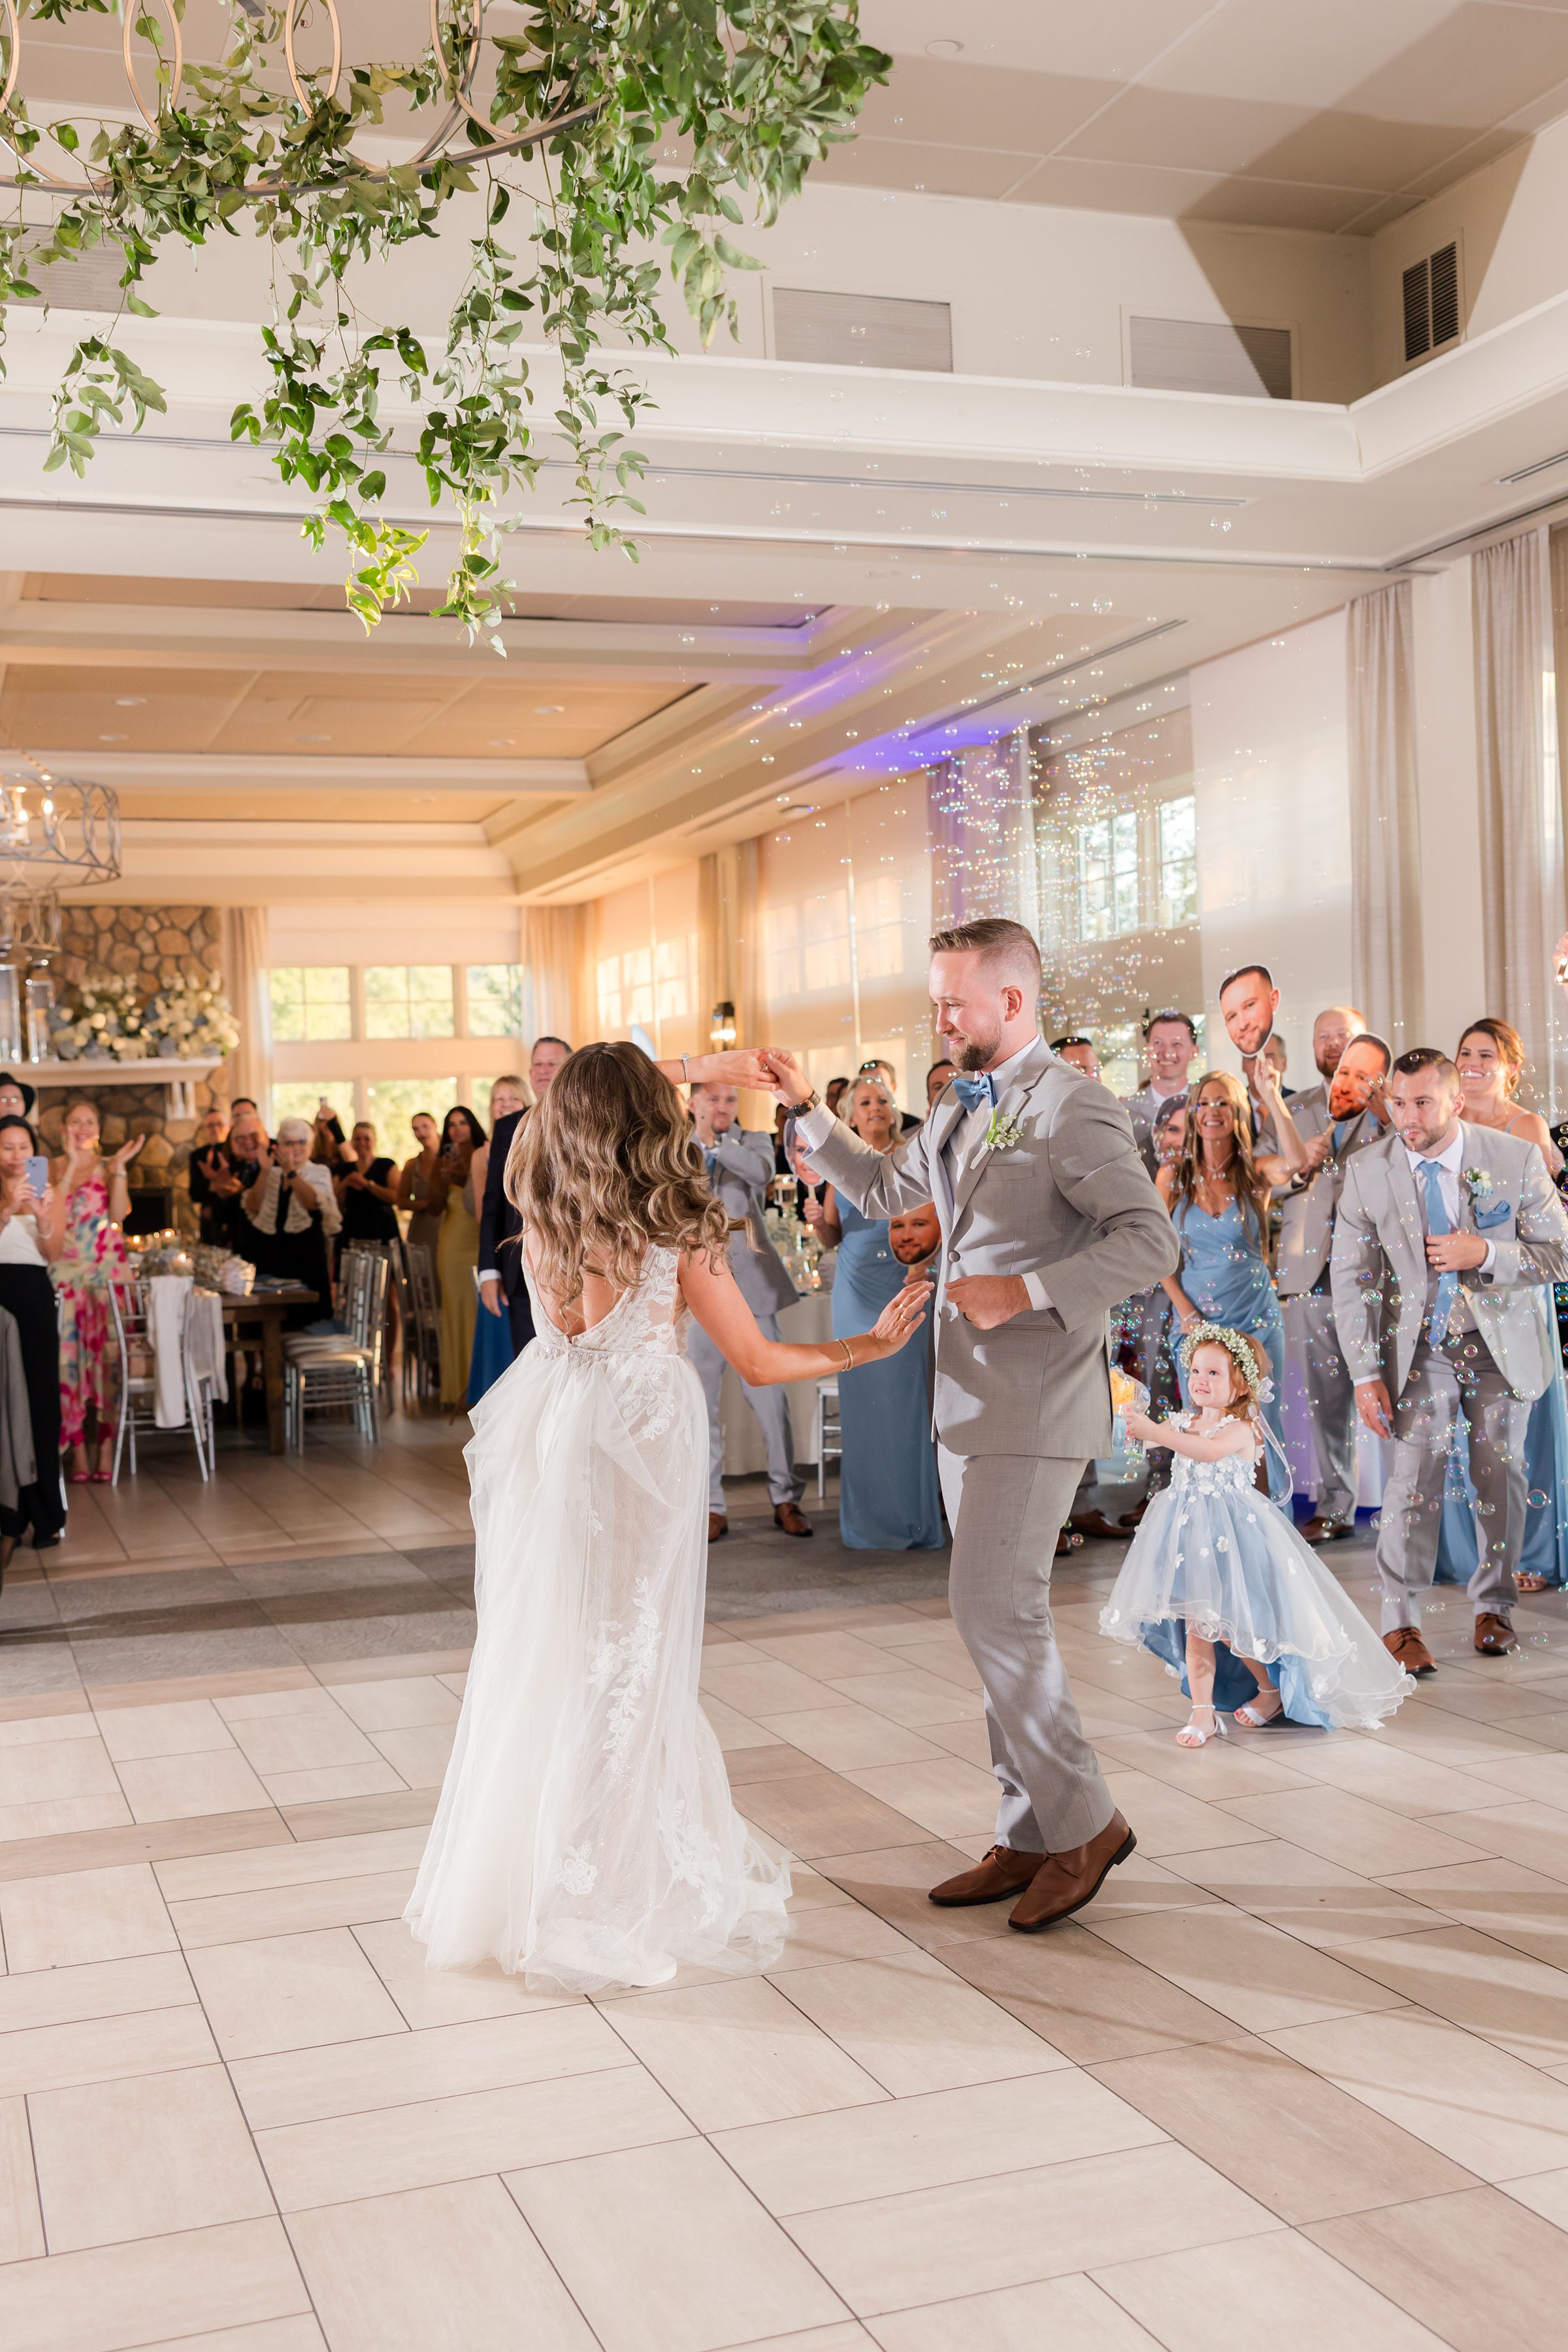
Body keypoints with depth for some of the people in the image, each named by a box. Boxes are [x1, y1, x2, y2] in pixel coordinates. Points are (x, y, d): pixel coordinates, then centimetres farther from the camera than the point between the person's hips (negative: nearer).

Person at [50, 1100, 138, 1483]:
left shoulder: (109, 1167, 9)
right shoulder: (52, 1169, 11)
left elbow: (119, 1214, -6)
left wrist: (119, 1168, -11)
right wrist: (71, 1164, -10)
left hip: (107, 1272, -1)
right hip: (64, 1272, 1)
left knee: (108, 1354, -5)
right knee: (66, 1356, -4)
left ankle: (106, 1448, 0)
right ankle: (78, 1452, 2)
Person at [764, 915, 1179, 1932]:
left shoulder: (1072, 1107, -12)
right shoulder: (965, 1110, 16)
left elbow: (1149, 1240, -21)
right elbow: (881, 1187, 29)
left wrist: (1028, 1292, -25)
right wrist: (811, 1107, 18)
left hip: (1035, 1402, -9)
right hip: (971, 1400, 9)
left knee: (994, 1611, -11)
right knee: (1004, 1619, 11)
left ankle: (1083, 1822, 6)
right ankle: (1031, 1839, 20)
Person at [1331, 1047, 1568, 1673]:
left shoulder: (1517, 1158, -10)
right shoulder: (1366, 1171, -9)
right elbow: (1351, 1277, -5)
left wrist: (1484, 1255, -23)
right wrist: (1365, 1373, -10)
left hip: (1502, 1345, 1)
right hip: (1420, 1345, -1)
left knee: (1501, 1475, 8)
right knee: (1415, 1475, -11)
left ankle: (1493, 1608, 28)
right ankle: (1400, 1621, 1)